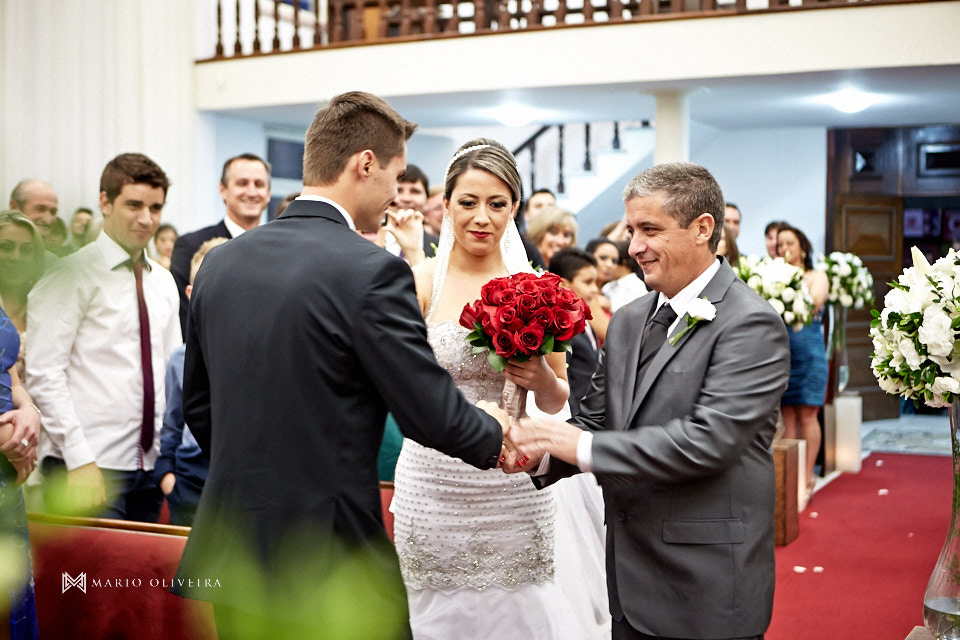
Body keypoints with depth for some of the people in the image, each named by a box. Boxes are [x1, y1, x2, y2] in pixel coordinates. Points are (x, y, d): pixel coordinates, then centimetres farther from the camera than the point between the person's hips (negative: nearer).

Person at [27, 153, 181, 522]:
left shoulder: (163, 282, 13)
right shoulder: (74, 276, -7)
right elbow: (43, 374, -12)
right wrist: (80, 461, -18)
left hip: (150, 465, 6)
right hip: (90, 467, -6)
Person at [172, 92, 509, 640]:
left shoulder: (220, 262, 5)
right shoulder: (372, 271, -16)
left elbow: (199, 407, 14)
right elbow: (432, 415, -13)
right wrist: (493, 433, 7)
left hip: (231, 557, 7)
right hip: (333, 565, -6)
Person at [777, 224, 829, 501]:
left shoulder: (816, 276, 6)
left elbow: (814, 302, -13)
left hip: (808, 351, -3)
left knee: (807, 414, -3)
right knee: (787, 416, 4)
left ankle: (808, 474, 2)